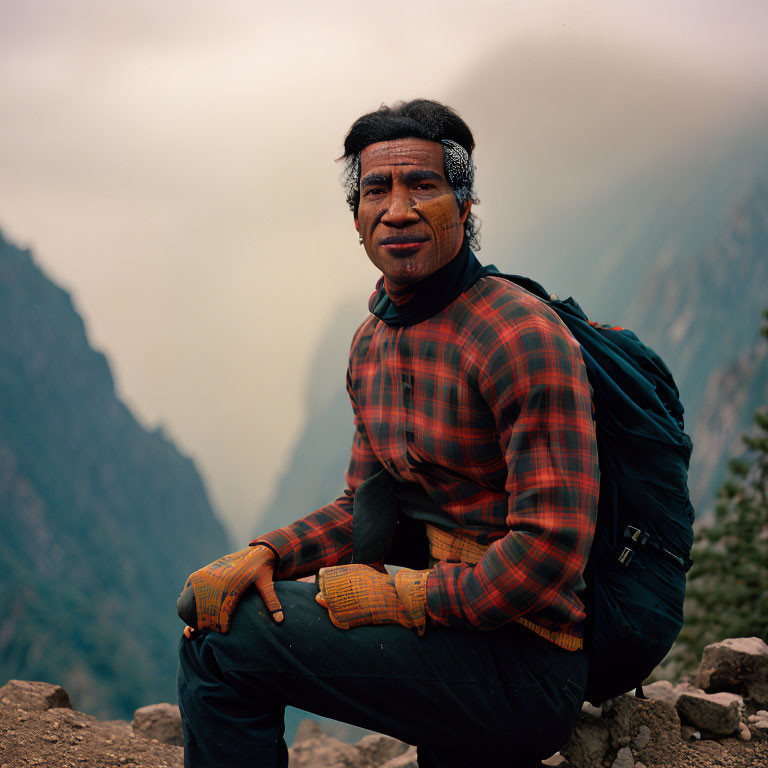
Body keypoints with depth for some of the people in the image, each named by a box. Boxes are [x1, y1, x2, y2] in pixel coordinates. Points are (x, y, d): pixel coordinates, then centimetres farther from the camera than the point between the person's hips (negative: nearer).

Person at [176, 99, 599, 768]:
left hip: (526, 657, -9)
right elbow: (366, 508, 15)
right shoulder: (372, 342, 10)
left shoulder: (522, 338, -19)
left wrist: (397, 595, -17)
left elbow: (550, 551, -24)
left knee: (224, 642, -13)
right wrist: (266, 555, -4)